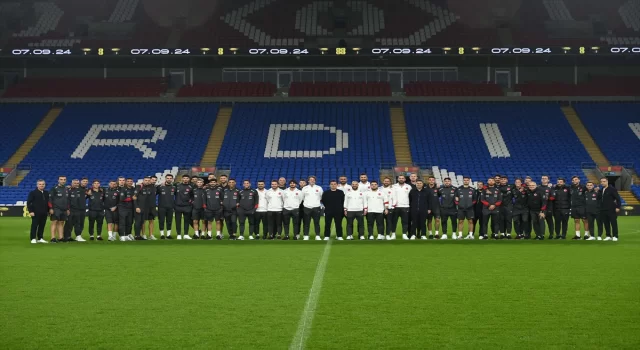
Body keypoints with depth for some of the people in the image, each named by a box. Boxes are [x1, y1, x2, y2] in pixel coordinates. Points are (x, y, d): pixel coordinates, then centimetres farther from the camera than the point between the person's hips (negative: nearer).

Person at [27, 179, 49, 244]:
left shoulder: (46, 193, 12)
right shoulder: (33, 193, -2)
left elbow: (48, 202, 17)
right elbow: (28, 202, -5)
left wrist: (49, 210, 10)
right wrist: (30, 211, -12)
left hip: (44, 213, 5)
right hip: (36, 213, -5)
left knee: (42, 226, 7)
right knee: (34, 226, -1)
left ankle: (40, 238, 15)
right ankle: (33, 239, 2)